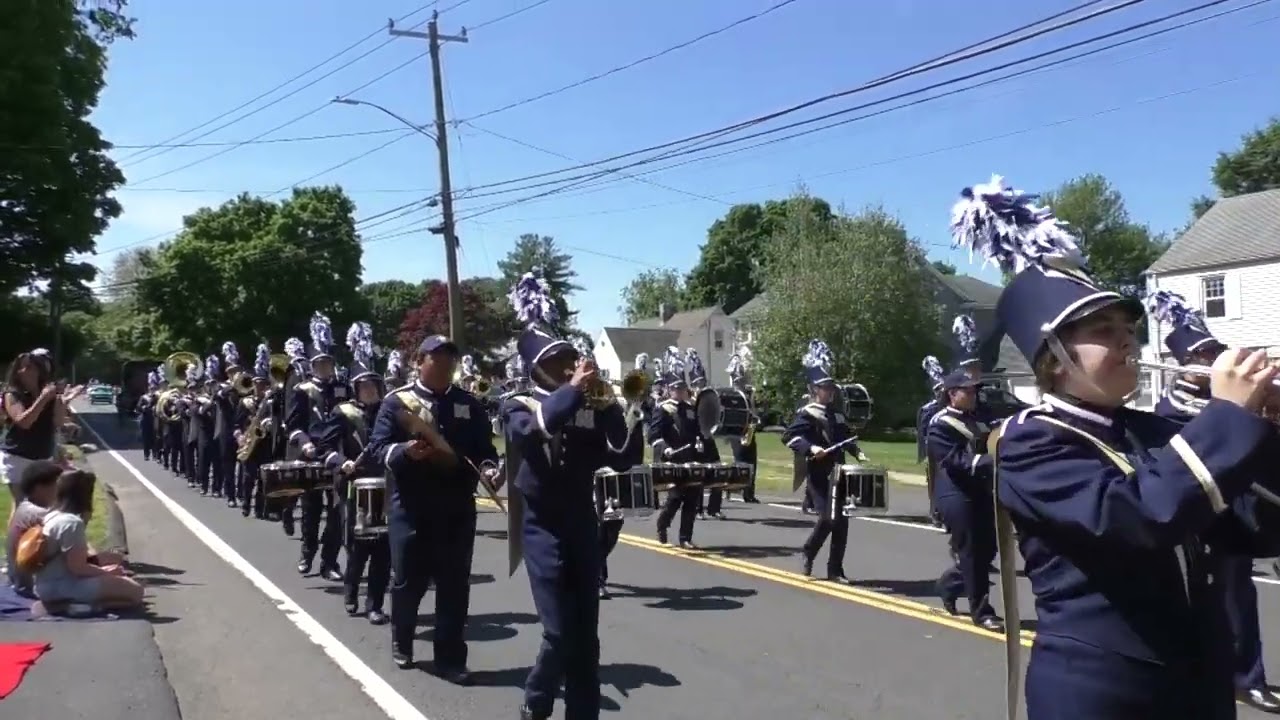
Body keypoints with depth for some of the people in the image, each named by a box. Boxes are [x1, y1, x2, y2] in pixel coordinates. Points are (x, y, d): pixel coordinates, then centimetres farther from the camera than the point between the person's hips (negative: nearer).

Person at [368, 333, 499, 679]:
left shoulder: (470, 404, 7)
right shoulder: (397, 401, -1)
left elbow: (485, 448, 9)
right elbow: (378, 448, -6)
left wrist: (488, 468, -12)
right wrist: (405, 452, -25)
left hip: (458, 509, 2)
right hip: (410, 508, -2)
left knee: (455, 585, 3)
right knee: (408, 580, 11)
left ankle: (451, 657, 13)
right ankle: (401, 645, 34)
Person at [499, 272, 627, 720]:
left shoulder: (587, 409, 6)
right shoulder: (518, 406, -3)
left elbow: (621, 456, -1)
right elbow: (534, 427, -26)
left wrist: (608, 404, -10)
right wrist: (573, 388, -23)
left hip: (583, 525, 4)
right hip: (544, 529, -4)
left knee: (586, 634, 7)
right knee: (560, 632, -8)